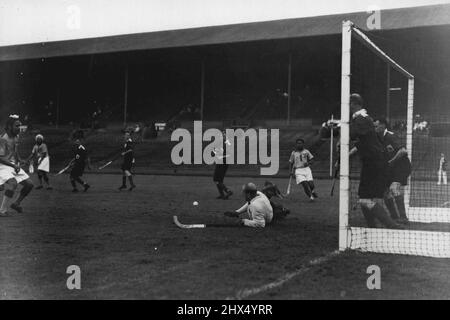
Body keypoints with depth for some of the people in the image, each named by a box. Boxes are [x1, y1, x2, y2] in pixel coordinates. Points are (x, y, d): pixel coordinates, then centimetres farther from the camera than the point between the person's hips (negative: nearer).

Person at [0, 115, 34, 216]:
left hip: (14, 166, 8)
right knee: (12, 183, -31)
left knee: (29, 184, 4)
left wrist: (18, 161, 3)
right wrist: (13, 165, -24)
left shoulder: (16, 136, 7)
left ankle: (16, 204, 23)